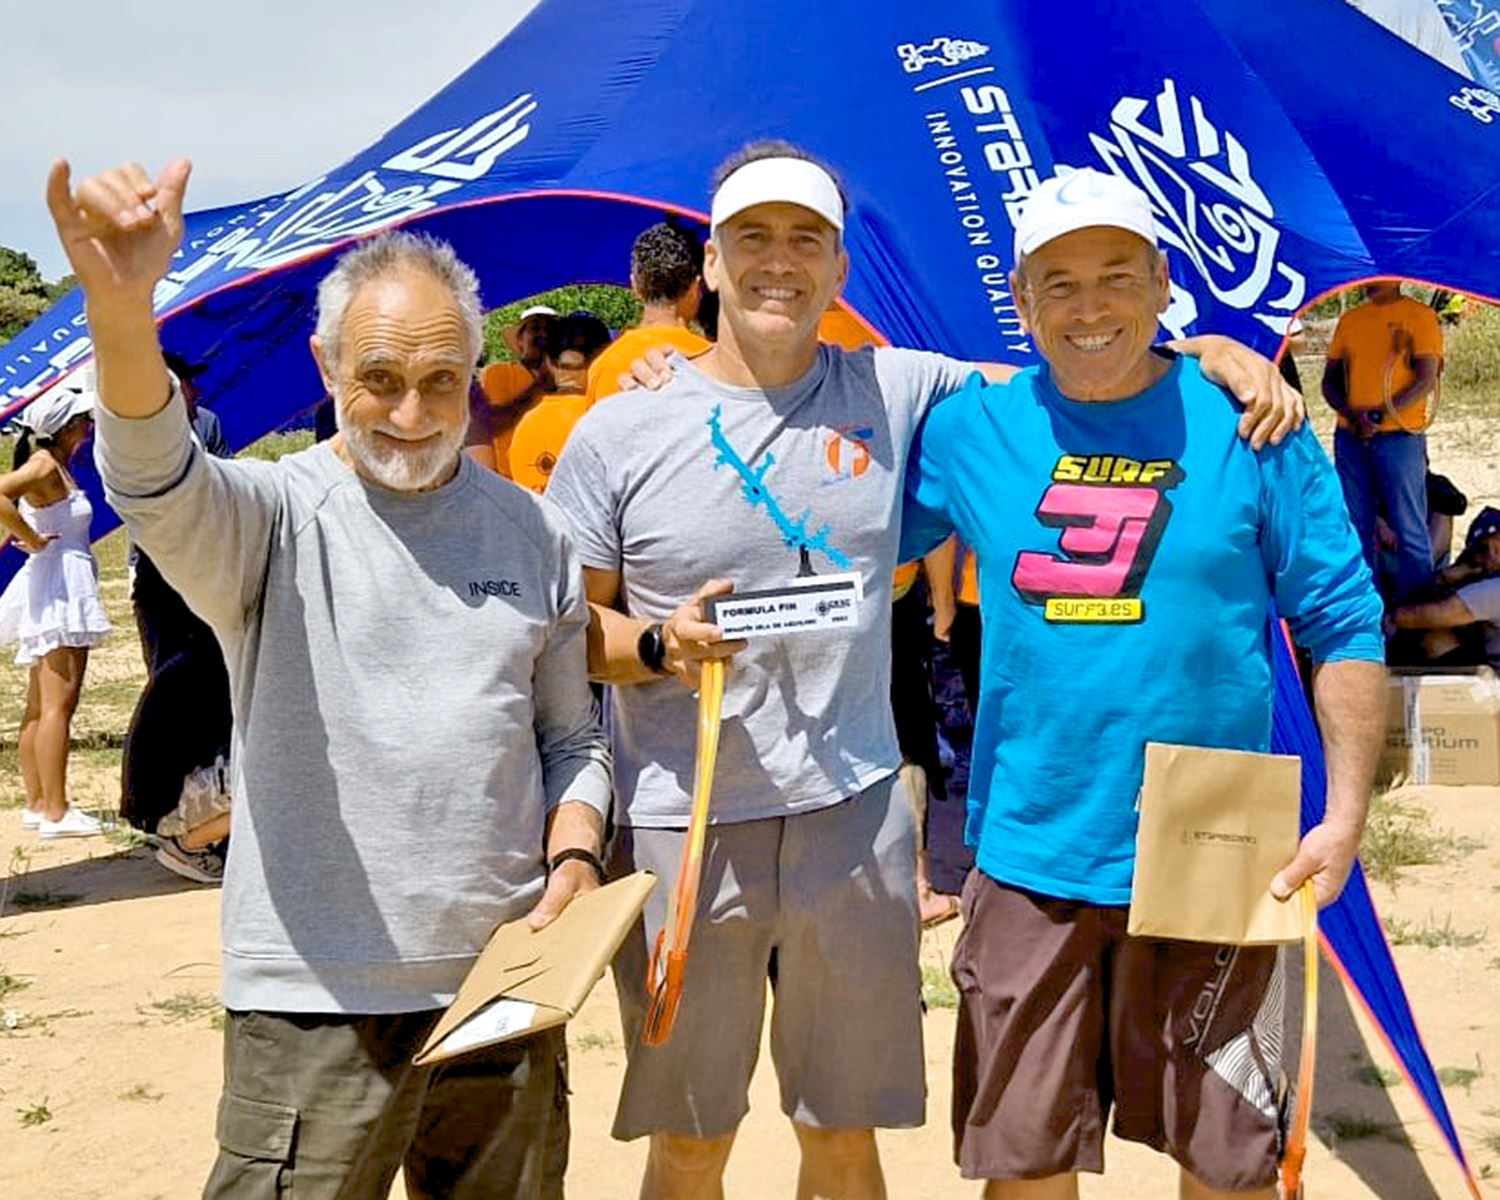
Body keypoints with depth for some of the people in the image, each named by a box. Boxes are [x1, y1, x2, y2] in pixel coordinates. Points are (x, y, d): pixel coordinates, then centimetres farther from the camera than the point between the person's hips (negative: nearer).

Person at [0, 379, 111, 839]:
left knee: (40, 707, 12)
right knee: (57, 704, -9)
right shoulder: (44, 465, -14)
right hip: (57, 590, -10)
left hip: (64, 591, 10)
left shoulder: (58, 465, 14)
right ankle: (55, 812, -7)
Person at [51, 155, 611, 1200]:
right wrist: (123, 314, -47)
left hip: (504, 982, 4)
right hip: (317, 997, -3)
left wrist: (573, 855, -3)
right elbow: (158, 485, -28)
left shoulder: (532, 535, 7)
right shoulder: (278, 517, -4)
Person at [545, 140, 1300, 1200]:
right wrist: (660, 644, -16)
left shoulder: (897, 393, 4)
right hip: (681, 824, -1)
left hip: (853, 815, 2)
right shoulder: (620, 434, -1)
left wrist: (1213, 353, -4)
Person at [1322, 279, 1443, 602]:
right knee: (1355, 527, 9)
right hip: (1350, 439, 5)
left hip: (1399, 437, -5)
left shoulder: (1420, 316, 0)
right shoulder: (1349, 320, 14)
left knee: (1409, 529, -4)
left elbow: (1426, 380, -7)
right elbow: (1330, 380, 12)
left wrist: (1378, 415, -17)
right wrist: (1350, 413, -8)